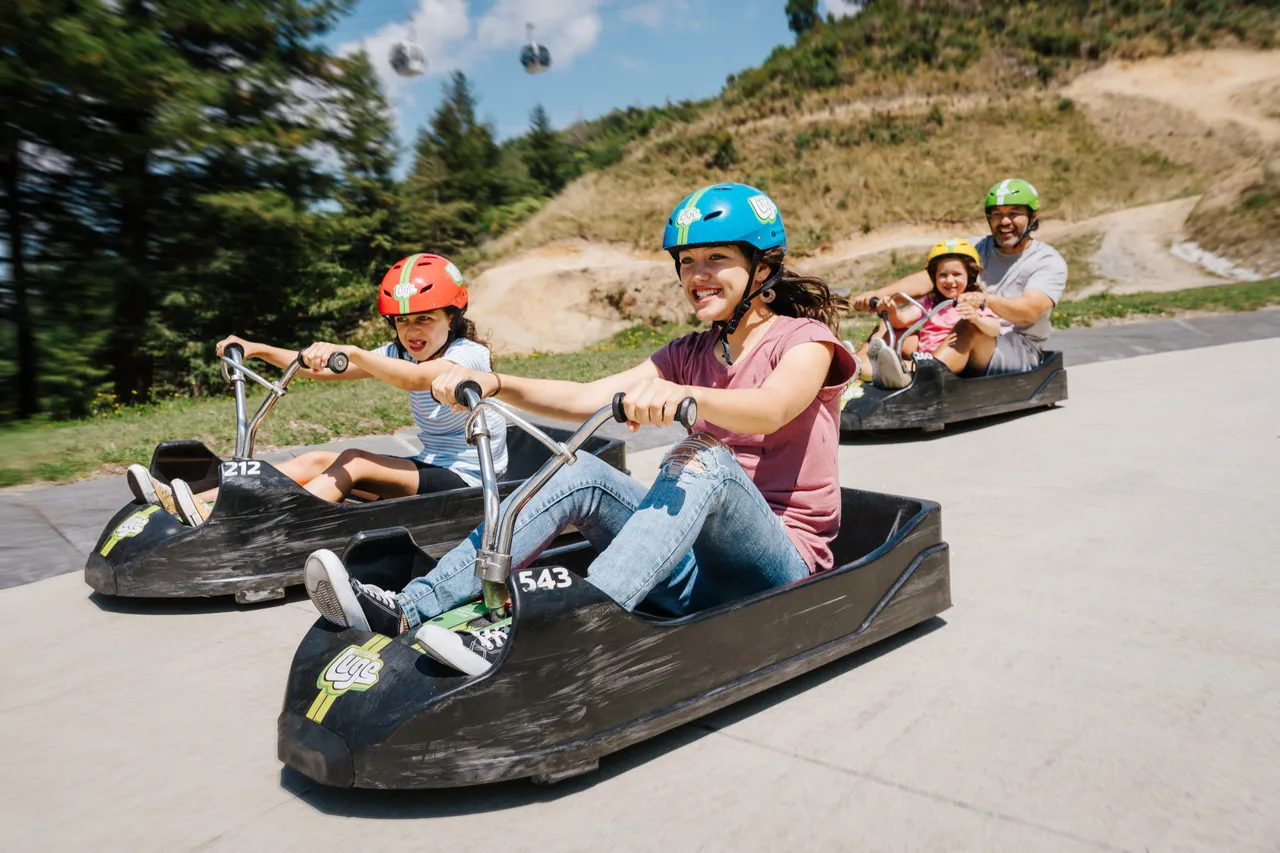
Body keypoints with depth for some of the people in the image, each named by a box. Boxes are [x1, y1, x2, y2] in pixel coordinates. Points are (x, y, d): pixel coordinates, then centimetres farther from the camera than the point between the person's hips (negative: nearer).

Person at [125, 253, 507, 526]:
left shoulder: (470, 354, -15)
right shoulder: (402, 353, 9)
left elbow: (416, 379, -37)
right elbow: (324, 369, 6)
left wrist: (348, 352, -45)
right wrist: (258, 349, -3)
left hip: (468, 483, -7)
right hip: (429, 469, 7)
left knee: (353, 463, -25)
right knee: (315, 461, -7)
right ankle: (184, 503, -10)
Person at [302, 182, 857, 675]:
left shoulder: (806, 339, -4)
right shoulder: (691, 353, 13)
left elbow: (770, 409, -29)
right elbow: (588, 398, -1)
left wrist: (684, 394, -49)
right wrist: (496, 384, -16)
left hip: (782, 565, -5)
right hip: (701, 565, 5)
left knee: (704, 459, -34)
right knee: (582, 473, -16)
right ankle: (409, 609, -23)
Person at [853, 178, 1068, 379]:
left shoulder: (1049, 261, 0)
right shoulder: (979, 249, 13)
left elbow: (1029, 310, -20)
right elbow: (929, 277, -4)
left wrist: (987, 300, -42)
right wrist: (881, 293, -22)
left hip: (1020, 351, -4)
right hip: (972, 349, 5)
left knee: (969, 326, -37)